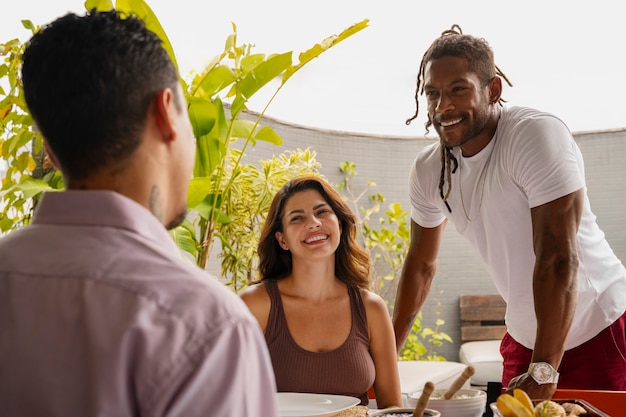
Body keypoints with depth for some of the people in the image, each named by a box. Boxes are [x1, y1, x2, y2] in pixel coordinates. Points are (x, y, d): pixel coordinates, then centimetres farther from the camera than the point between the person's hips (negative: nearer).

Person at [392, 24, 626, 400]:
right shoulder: (428, 170, -5)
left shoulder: (538, 134, -24)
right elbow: (421, 264, 9)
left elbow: (559, 258, -30)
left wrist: (543, 373, -33)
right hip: (524, 337, 6)